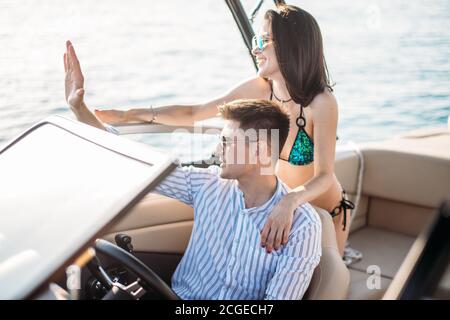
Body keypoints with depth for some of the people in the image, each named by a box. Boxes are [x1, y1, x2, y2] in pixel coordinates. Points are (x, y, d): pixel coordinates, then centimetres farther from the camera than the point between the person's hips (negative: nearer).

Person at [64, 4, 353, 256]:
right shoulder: (258, 89, -15)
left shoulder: (321, 102, -29)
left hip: (327, 214, -3)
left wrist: (290, 202, -55)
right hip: (282, 206, 4)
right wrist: (130, 115, -16)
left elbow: (324, 177, -34)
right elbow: (193, 113, -10)